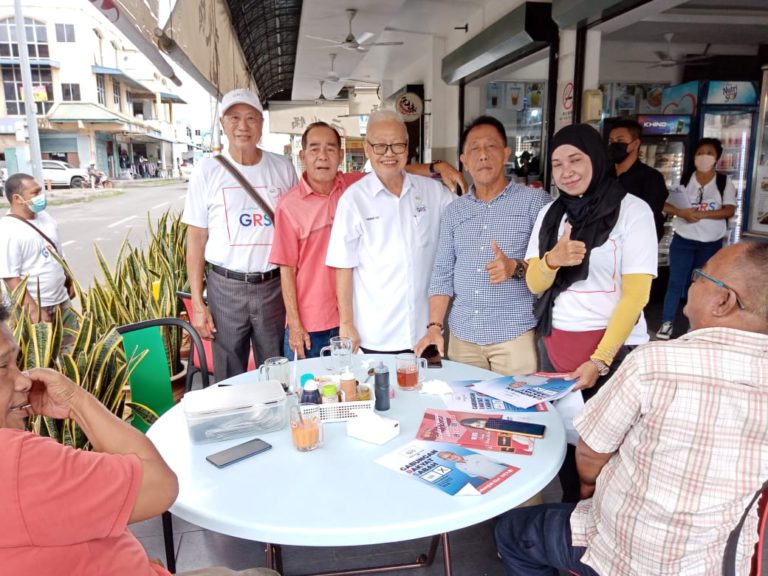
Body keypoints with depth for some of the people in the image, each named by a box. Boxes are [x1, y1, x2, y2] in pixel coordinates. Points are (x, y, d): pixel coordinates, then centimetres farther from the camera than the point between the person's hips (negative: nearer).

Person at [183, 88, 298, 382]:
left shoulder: (283, 167, 4)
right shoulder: (207, 170, 0)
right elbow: (196, 237, 1)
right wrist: (197, 302, -3)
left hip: (274, 285, 1)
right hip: (225, 287, -1)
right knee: (228, 379, 10)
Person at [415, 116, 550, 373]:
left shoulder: (535, 201, 0)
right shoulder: (454, 211, 12)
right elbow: (442, 273, 10)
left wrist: (516, 268, -24)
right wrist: (434, 326, 1)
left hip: (515, 335, -3)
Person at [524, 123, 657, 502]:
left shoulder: (632, 210, -6)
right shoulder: (550, 213, 8)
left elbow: (636, 294, -11)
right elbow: (534, 285, 4)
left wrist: (600, 360, -18)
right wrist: (552, 260, -19)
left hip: (614, 347, -4)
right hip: (555, 345, 4)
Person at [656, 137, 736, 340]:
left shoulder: (725, 183, -1)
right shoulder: (683, 179, 1)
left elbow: (729, 210, -11)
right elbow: (665, 205, -4)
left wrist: (701, 214, -22)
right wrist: (682, 212, -23)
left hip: (711, 243, 0)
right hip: (683, 240, 0)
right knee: (676, 282, 1)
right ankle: (667, 322, 11)